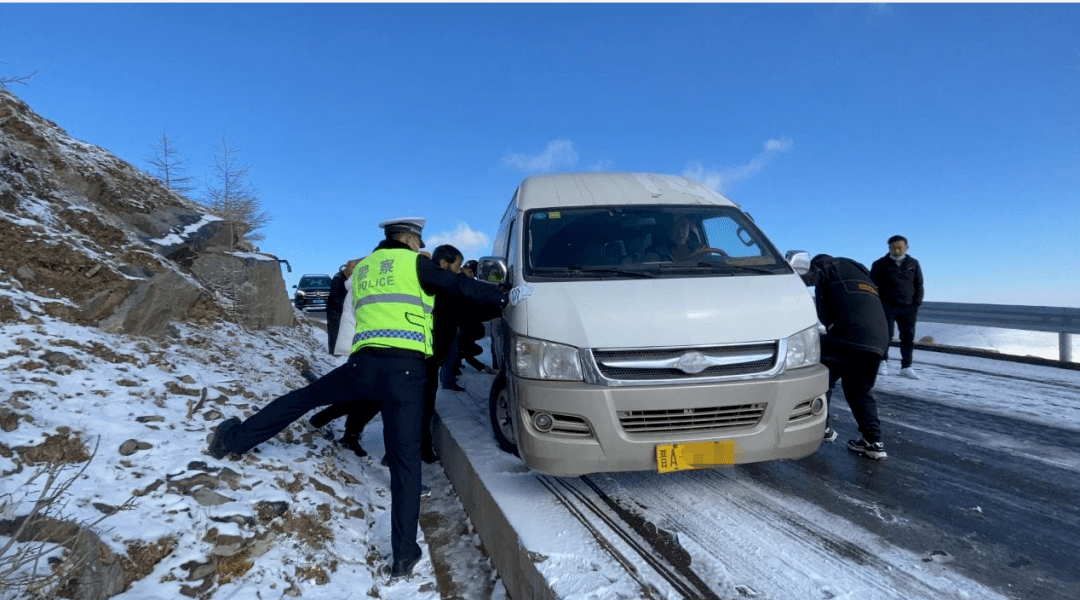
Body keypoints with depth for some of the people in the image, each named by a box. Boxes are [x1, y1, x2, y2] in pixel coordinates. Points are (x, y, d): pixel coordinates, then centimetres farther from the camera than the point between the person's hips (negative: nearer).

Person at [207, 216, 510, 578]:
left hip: (363, 364, 5)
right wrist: (503, 297, 6)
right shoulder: (414, 263, 6)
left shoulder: (362, 268, 25)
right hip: (404, 368, -4)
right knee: (405, 460, -2)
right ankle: (404, 554, 1)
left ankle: (232, 439, 37)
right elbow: (459, 286, 0)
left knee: (303, 397, 28)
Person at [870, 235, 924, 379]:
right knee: (885, 335, -2)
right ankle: (883, 363, 9)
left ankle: (906, 367, 11)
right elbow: (872, 285, 1)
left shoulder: (913, 264, 10)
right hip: (887, 306, -3)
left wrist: (916, 304, 2)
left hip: (908, 308, 3)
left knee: (908, 337, 5)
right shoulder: (880, 264, 2)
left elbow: (919, 286, 11)